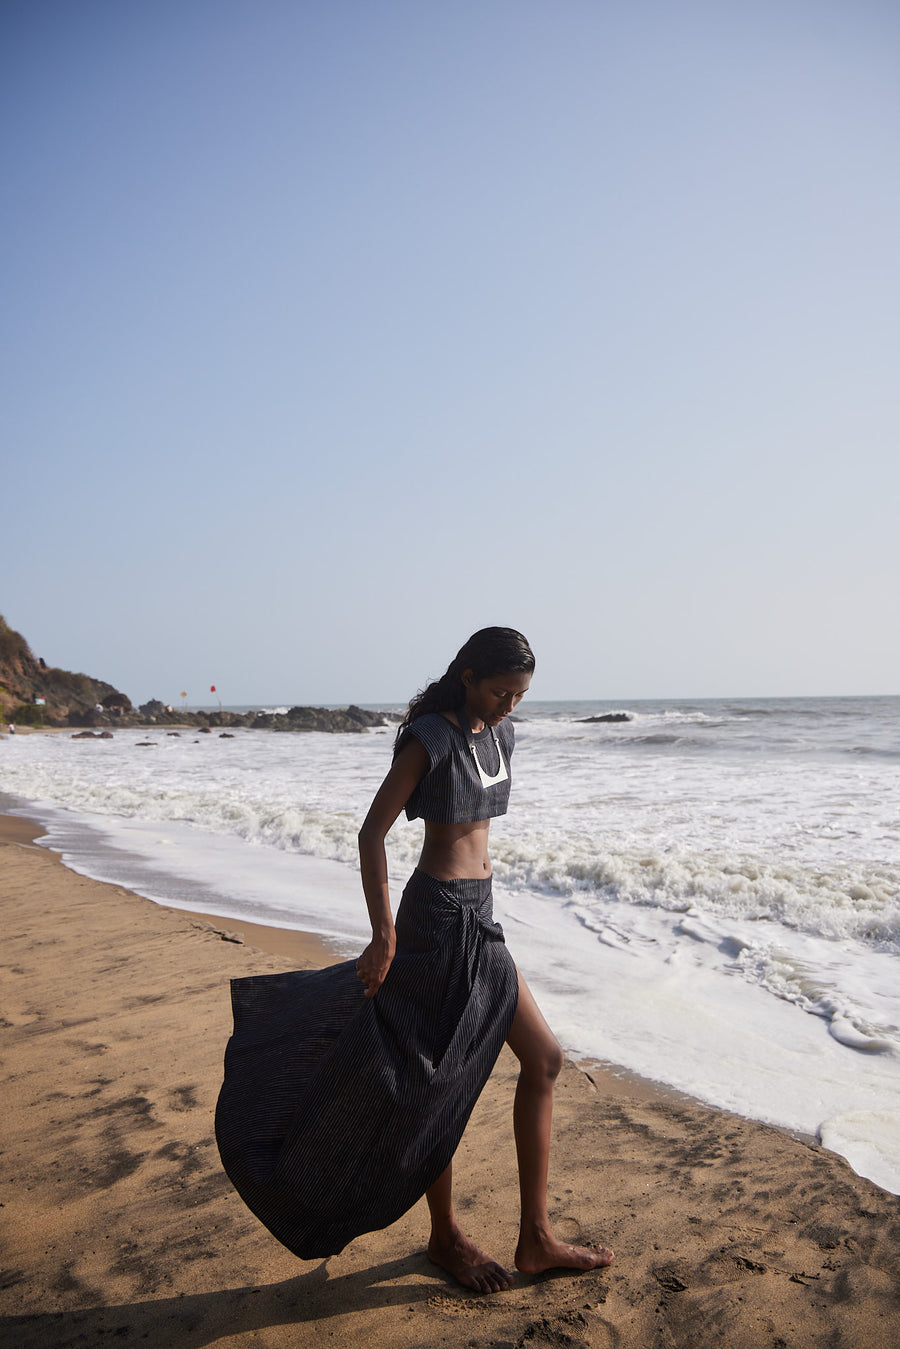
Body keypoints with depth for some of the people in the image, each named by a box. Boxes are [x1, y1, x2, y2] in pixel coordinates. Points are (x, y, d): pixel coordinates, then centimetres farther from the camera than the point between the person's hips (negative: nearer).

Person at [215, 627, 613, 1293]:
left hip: (479, 919, 9)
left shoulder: (497, 736, 9)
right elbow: (373, 832, -16)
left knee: (543, 1058, 9)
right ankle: (446, 1236, 27)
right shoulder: (430, 736, -15)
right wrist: (385, 935, -18)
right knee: (438, 1081, 5)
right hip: (439, 918, -9)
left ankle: (537, 1238, 20)